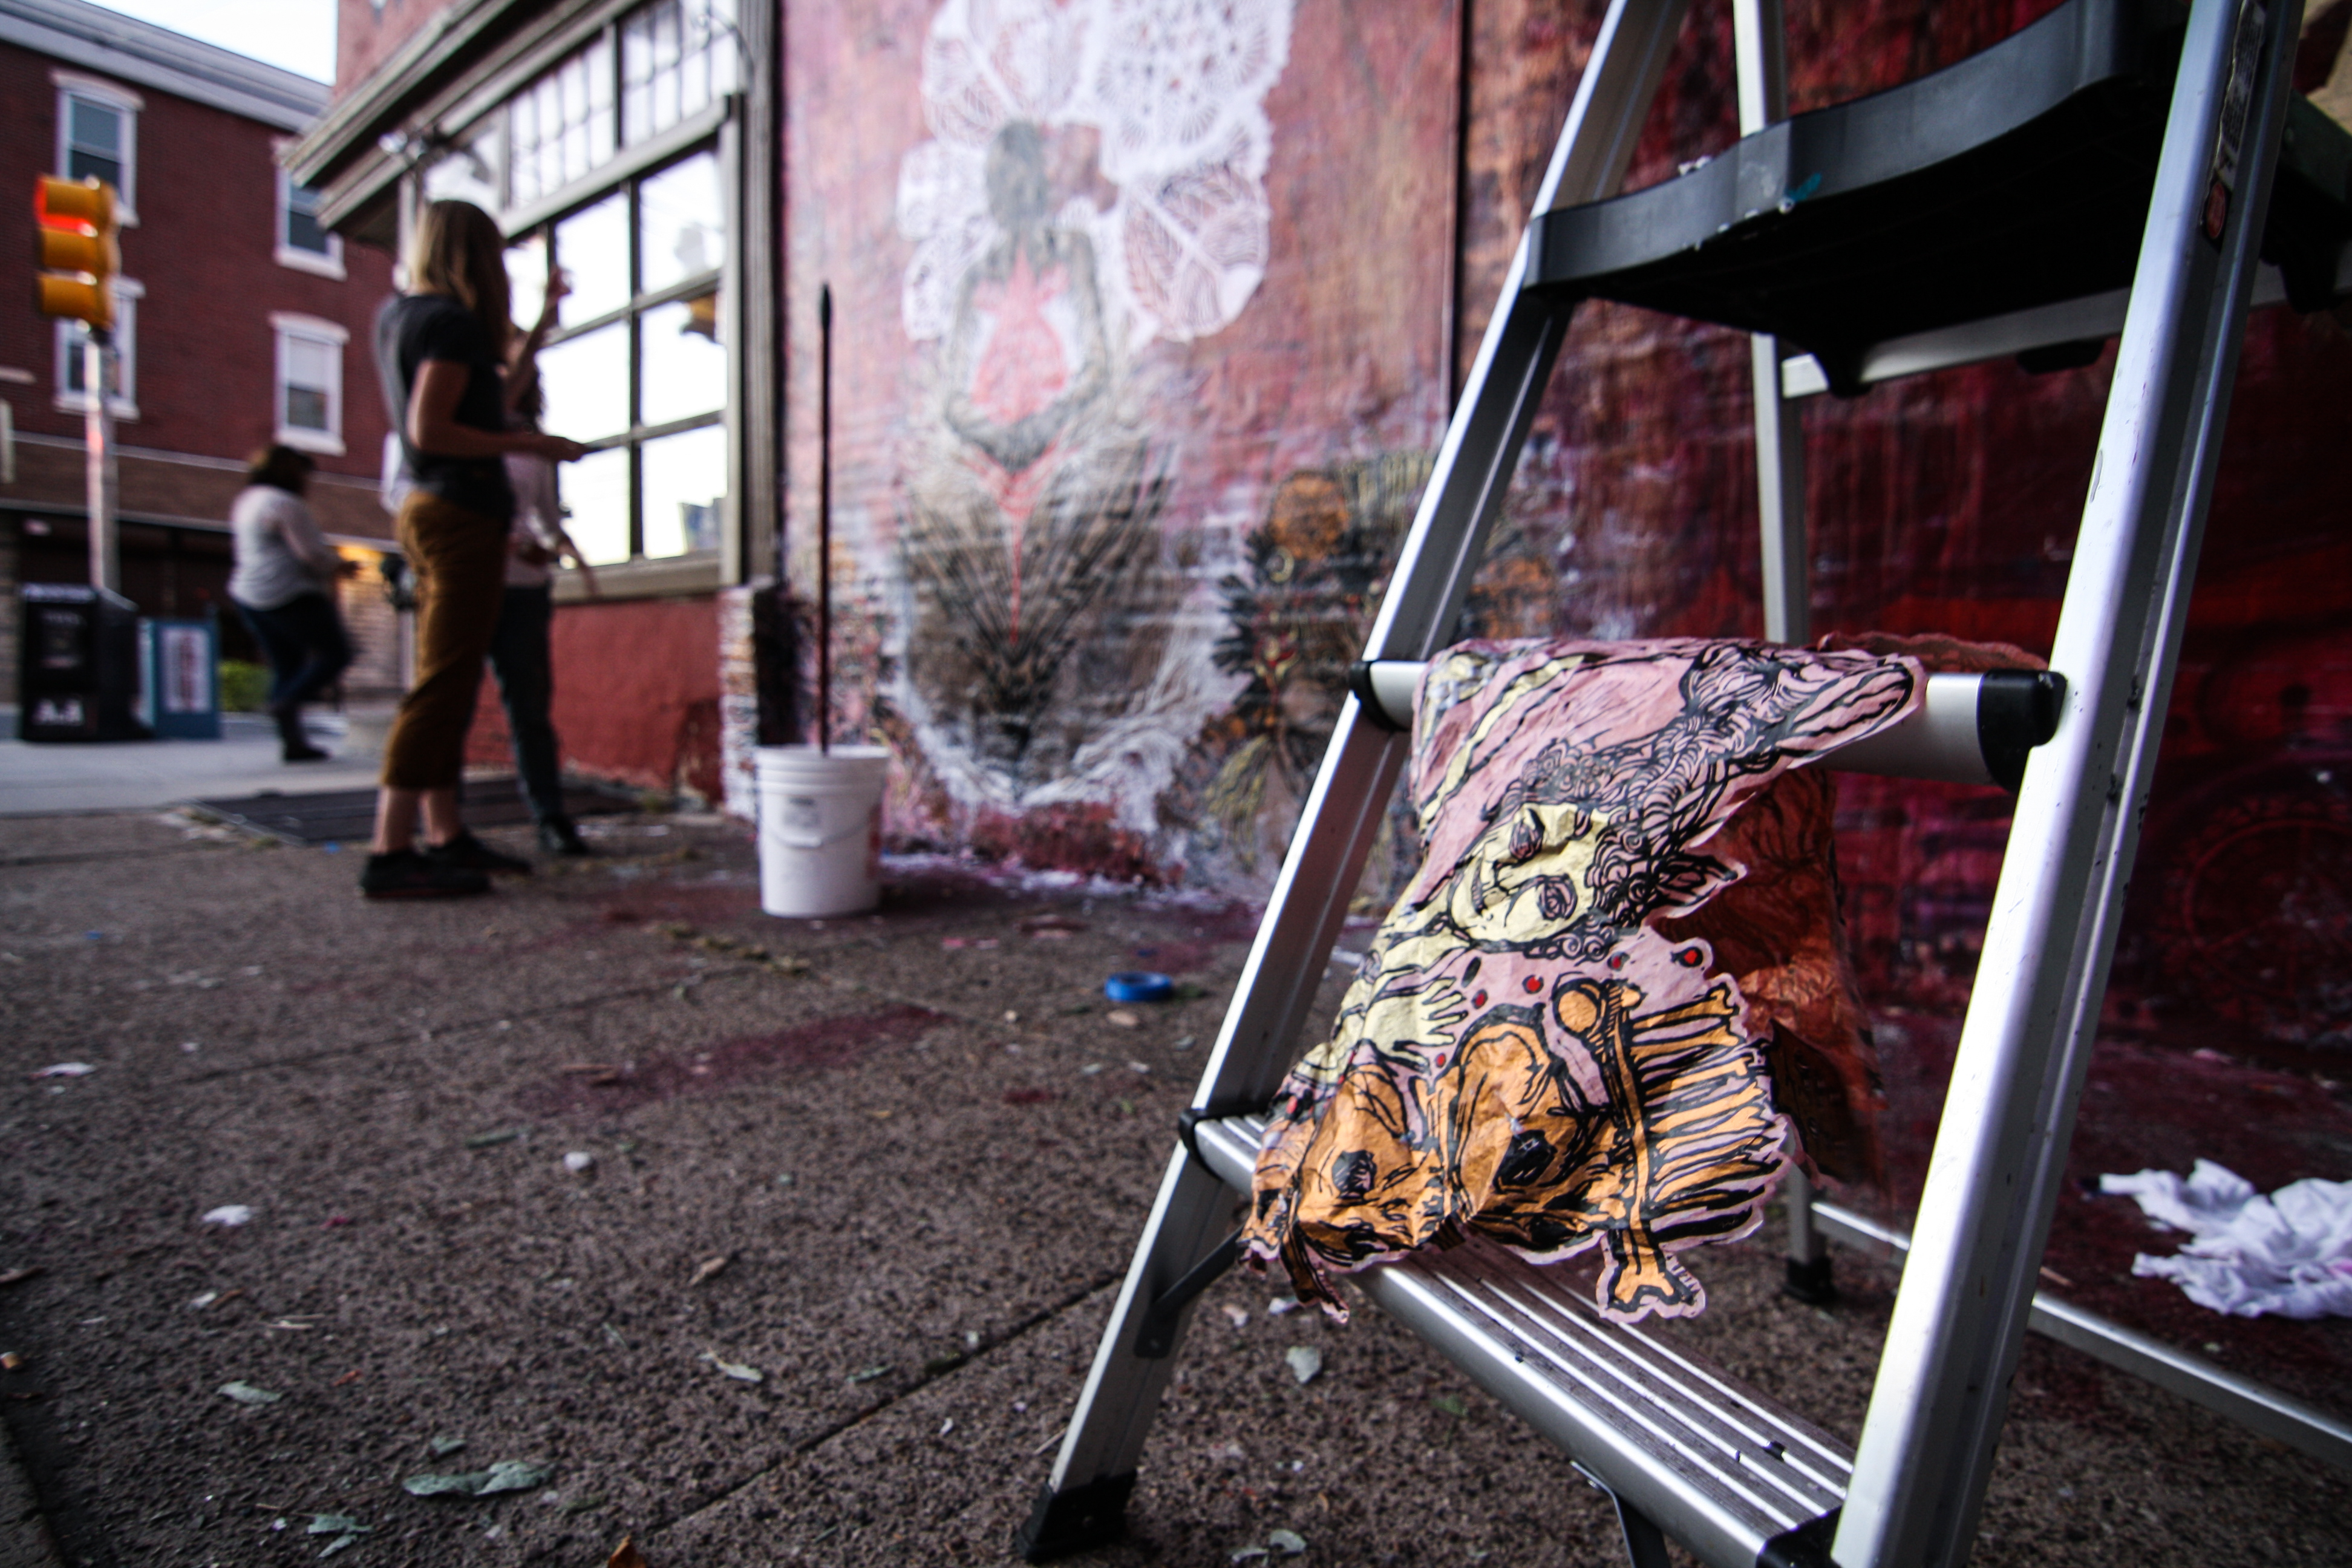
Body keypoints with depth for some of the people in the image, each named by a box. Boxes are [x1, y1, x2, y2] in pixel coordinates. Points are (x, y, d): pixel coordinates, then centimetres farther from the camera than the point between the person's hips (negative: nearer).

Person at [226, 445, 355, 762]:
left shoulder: (246, 501, 20)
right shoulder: (285, 504, -11)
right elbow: (312, 554, -16)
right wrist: (341, 566, 2)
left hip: (249, 597, 9)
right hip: (292, 597, -9)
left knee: (286, 667, 9)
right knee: (336, 653, -2)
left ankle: (291, 741, 4)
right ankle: (288, 702, -19)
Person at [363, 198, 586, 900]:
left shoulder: (397, 315, 17)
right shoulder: (451, 321, -11)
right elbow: (430, 430, -18)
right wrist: (527, 443, -14)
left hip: (431, 510, 10)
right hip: (463, 514, -10)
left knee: (448, 683, 12)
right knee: (442, 684, -11)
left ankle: (445, 835, 19)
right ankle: (390, 854, -10)